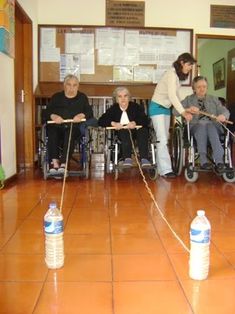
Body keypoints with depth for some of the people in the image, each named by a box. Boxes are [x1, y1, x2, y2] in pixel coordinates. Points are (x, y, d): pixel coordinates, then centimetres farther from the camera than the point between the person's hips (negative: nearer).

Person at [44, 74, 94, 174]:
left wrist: (82, 115, -15)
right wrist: (53, 116, -14)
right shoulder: (56, 97, 23)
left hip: (74, 126, -1)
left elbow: (89, 112, 8)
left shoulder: (82, 97, 22)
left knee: (70, 133, -37)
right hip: (57, 125, 1)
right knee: (52, 132, -34)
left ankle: (63, 163, -46)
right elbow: (47, 112, 10)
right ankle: (54, 161, -41)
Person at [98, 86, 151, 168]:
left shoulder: (136, 107, 6)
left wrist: (135, 123, -25)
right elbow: (101, 121, 1)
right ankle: (127, 158, -48)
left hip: (136, 131, 0)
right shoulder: (113, 109, 11)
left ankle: (144, 158, -44)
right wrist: (113, 123, -16)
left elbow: (146, 120, -6)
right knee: (124, 130, -33)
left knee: (143, 130, -31)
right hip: (121, 133, 0)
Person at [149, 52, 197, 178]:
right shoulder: (171, 74, -19)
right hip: (157, 107, -10)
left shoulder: (178, 76, 10)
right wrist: (183, 112, -32)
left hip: (166, 108, 10)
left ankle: (161, 168, 12)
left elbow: (176, 95, 11)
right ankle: (165, 170, -13)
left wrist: (184, 109, 0)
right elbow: (171, 95, -29)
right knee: (162, 139, -12)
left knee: (164, 139, 7)